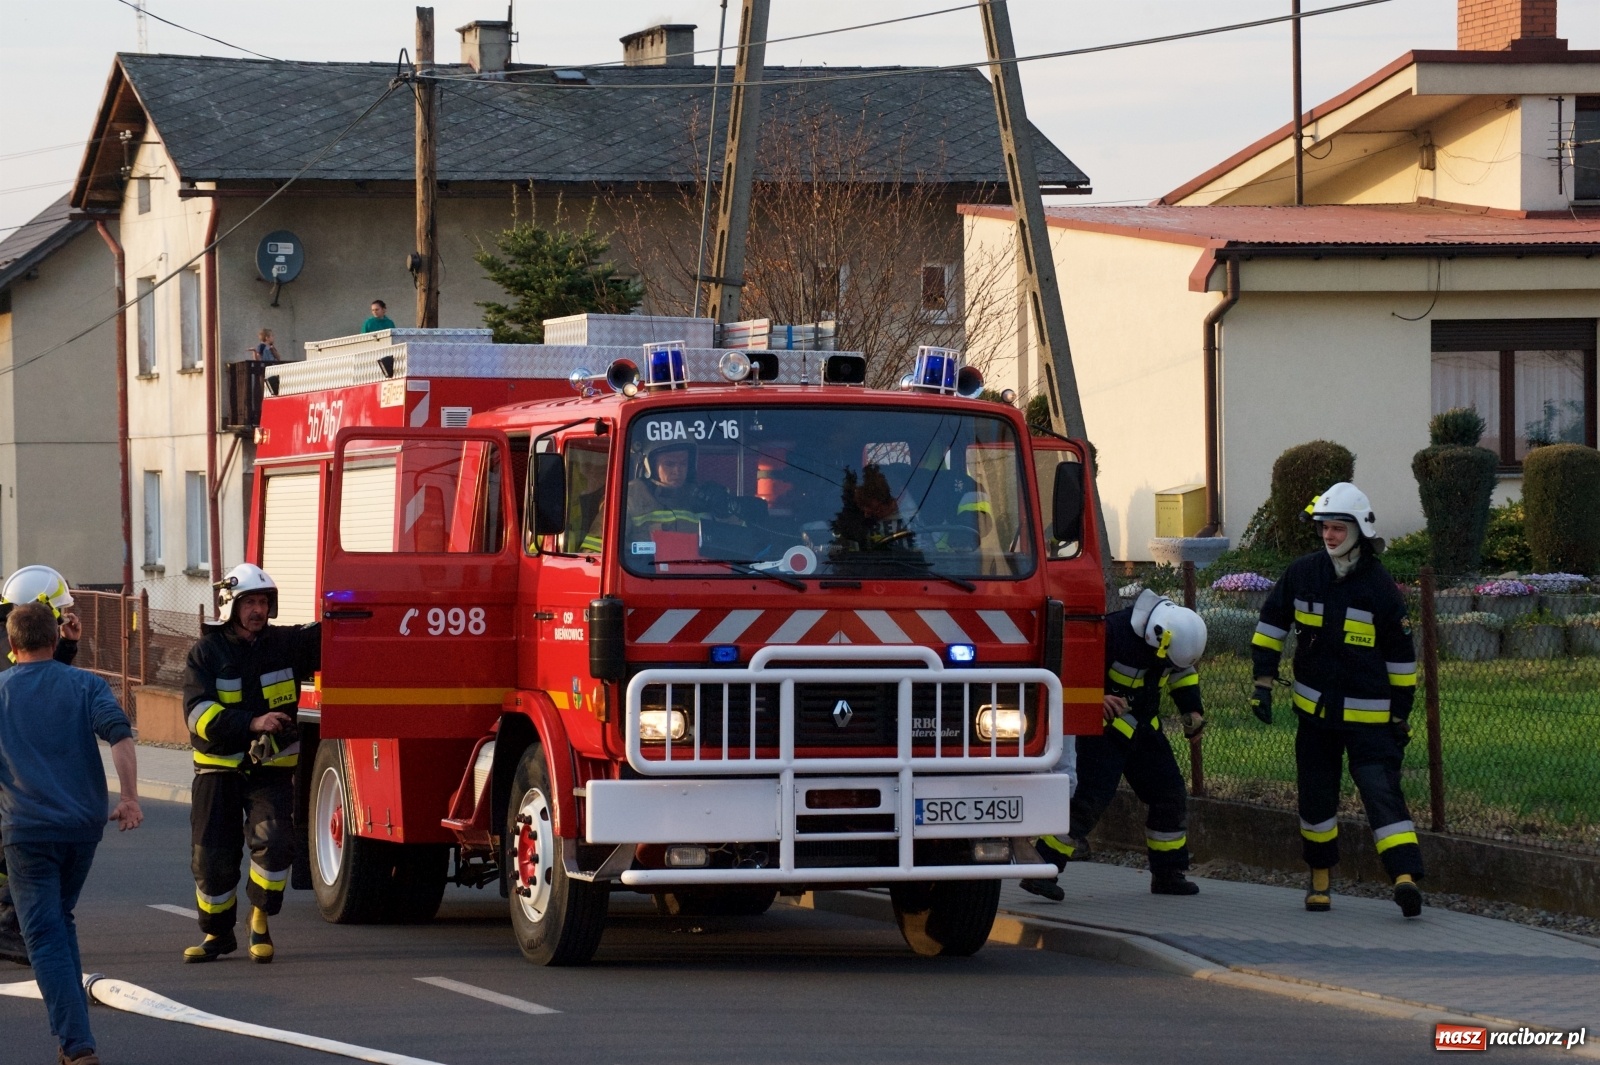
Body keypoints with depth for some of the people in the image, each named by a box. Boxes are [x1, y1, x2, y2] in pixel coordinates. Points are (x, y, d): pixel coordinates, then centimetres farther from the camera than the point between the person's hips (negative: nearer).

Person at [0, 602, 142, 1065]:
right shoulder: (85, 685, 4)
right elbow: (119, 734, -13)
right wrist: (129, 797, -17)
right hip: (84, 823, 3)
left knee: (46, 936, -3)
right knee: (61, 920, 23)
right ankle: (73, 1027, 22)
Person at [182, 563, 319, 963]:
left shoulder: (287, 643, 2)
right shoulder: (207, 652, -4)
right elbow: (199, 712, -15)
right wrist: (252, 724, -26)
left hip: (271, 768, 0)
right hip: (218, 769, 0)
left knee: (274, 840, -20)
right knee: (213, 855, 1)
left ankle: (261, 919, 0)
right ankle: (217, 934, 21)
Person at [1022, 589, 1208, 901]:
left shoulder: (1176, 633, -4)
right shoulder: (1114, 632, -26)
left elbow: (1182, 671, 18)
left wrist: (1192, 710, 8)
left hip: (1142, 729, 8)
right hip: (1105, 727, -8)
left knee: (1171, 796, 7)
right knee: (1091, 799, -18)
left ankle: (1168, 875, 21)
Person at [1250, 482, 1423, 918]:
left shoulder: (1380, 587, -9)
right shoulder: (1302, 574, 0)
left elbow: (1401, 656, -2)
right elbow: (1271, 623, 12)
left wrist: (1401, 716, -1)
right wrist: (1263, 680, 5)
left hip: (1368, 714, -4)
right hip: (1314, 710, 4)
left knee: (1382, 791, -16)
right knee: (1315, 796, 11)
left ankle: (1405, 877, -26)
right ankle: (1320, 881, 26)